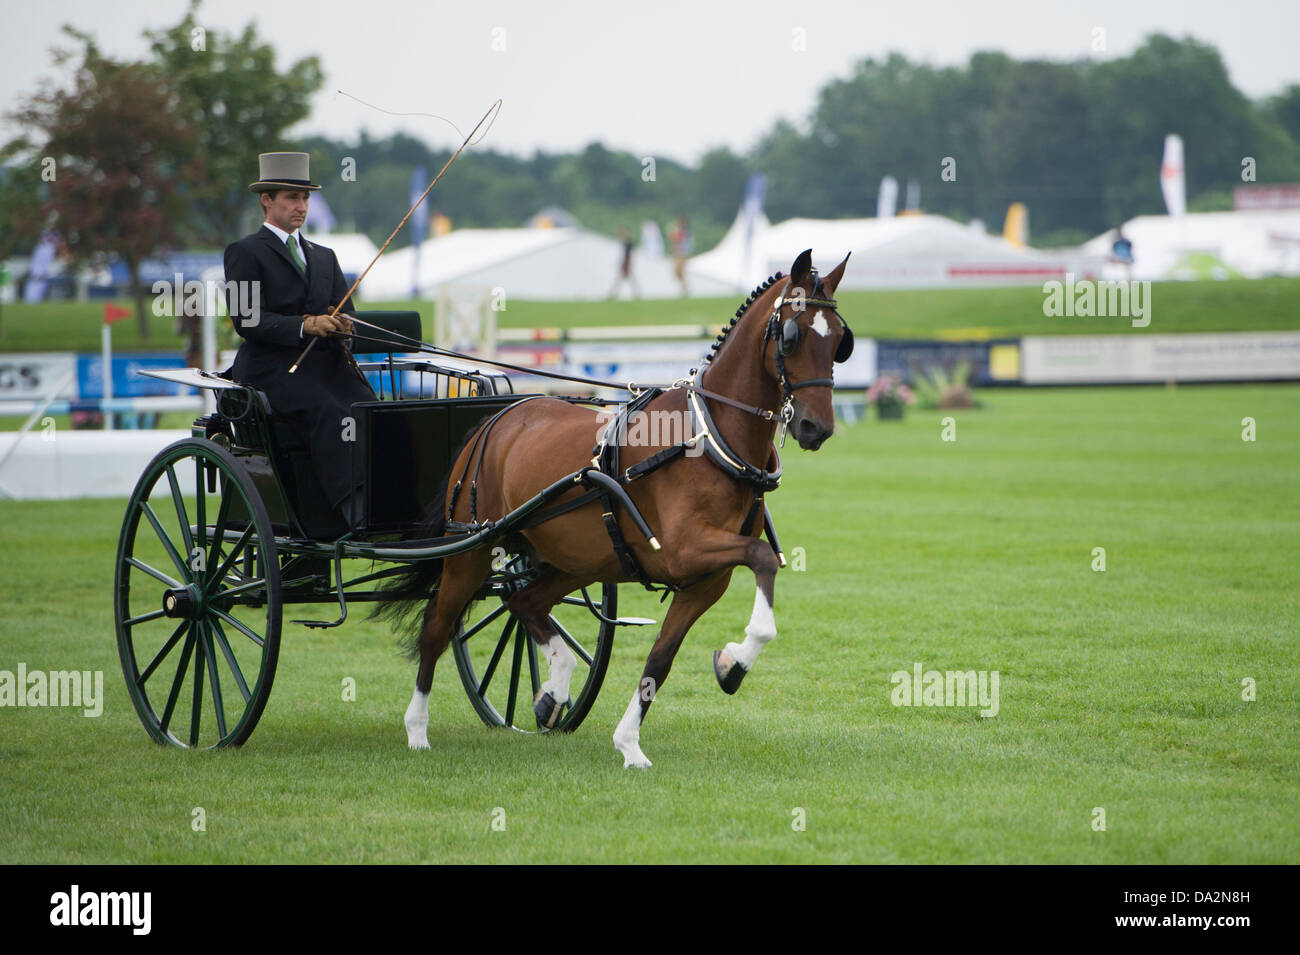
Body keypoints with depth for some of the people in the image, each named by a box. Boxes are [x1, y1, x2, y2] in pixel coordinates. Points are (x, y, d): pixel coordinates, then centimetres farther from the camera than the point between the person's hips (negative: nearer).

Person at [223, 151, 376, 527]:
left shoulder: (324, 256, 26)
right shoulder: (245, 252, 6)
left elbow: (345, 313, 18)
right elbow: (247, 320, -8)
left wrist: (341, 326, -8)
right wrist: (305, 325, -21)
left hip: (327, 364, 6)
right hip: (272, 368, -6)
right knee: (329, 413, -32)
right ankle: (354, 514, -41)